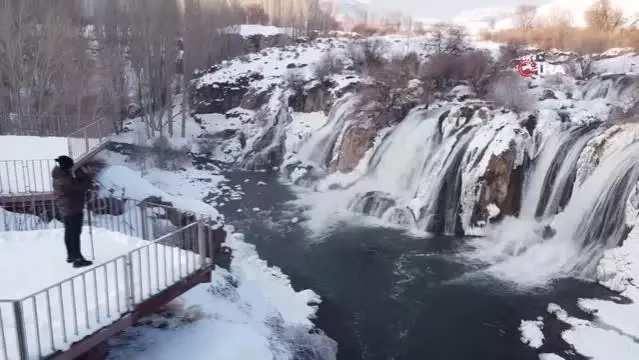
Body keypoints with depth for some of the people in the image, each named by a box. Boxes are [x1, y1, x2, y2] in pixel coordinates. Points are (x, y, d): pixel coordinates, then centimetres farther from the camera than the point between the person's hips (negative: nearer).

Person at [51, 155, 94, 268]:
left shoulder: (59, 174, -1)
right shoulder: (66, 180, -29)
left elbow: (74, 180, 5)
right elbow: (81, 187, -23)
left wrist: (83, 174, -9)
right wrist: (89, 176, -13)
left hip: (65, 207, 10)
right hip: (73, 208, -10)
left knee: (69, 232, 20)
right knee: (75, 233, -4)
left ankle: (71, 255, 33)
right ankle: (77, 259, 0)